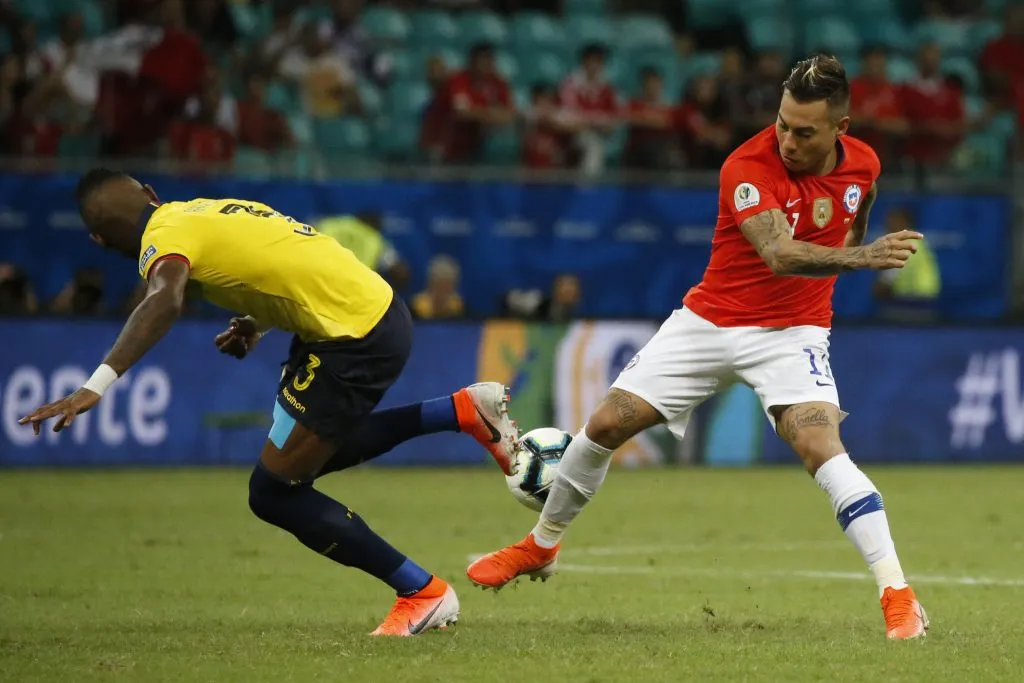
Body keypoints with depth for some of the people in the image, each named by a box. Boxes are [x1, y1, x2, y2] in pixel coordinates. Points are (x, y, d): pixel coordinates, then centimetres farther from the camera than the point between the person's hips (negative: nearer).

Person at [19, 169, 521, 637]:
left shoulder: (165, 234, -13)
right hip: (379, 310, 9)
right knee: (312, 455, 27)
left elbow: (165, 301, -35)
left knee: (274, 492, -2)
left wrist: (97, 385, -44)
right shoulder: (210, 209, 14)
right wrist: (256, 321, 14)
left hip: (357, 340, -9)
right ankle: (462, 411, 26)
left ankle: (423, 593, 4)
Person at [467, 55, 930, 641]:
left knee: (822, 446, -24)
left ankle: (899, 595, -24)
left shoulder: (863, 164, -8)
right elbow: (780, 254, -39)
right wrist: (860, 258, -52)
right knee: (607, 425, 1)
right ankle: (542, 547, 26)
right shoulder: (748, 167, -24)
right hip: (709, 321, 0)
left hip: (792, 331, 0)